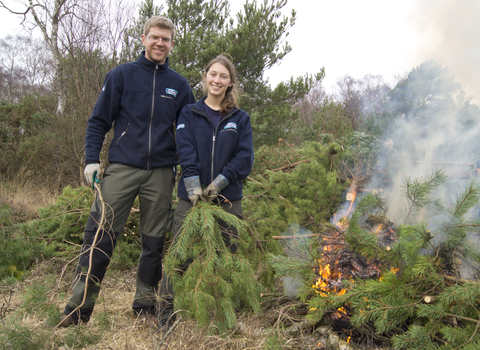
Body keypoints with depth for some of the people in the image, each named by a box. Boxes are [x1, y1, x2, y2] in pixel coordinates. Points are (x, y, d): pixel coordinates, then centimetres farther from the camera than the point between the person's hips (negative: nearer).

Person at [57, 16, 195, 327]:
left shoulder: (179, 85, 12)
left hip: (161, 173, 2)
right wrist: (92, 159, -4)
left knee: (154, 241, 6)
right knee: (100, 235, -6)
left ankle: (146, 305, 20)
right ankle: (79, 307, 4)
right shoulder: (122, 75, 6)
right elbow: (99, 120, 6)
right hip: (122, 167, -2)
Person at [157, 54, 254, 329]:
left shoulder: (240, 118, 10)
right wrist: (194, 188, -17)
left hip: (228, 199, 1)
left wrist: (218, 183, -12)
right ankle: (166, 314, 10)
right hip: (191, 198, -1)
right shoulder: (189, 114, 8)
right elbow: (186, 153, -4)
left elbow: (245, 157, 0)